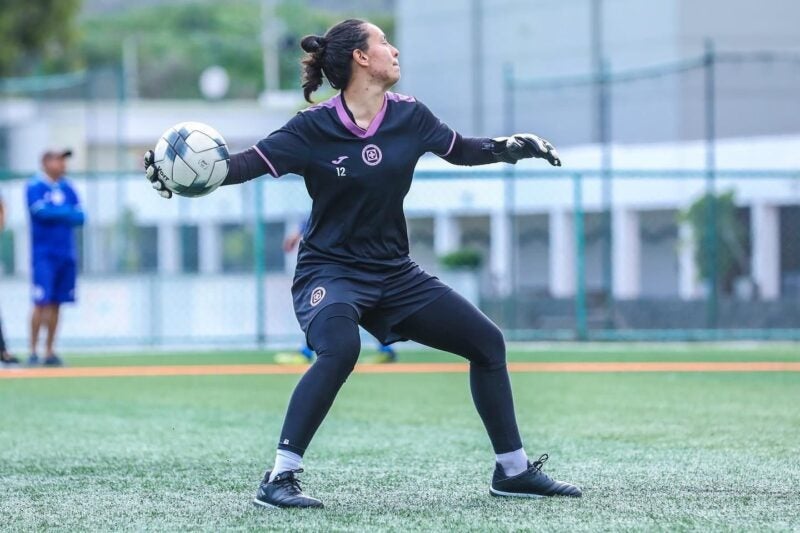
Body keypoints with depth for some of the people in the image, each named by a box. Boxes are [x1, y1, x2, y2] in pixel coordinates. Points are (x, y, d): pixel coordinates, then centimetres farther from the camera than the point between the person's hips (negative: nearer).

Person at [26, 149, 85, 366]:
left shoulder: (67, 189, 14)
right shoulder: (35, 186, -3)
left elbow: (80, 217, 5)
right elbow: (41, 211, -17)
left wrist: (55, 214, -11)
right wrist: (66, 212, -6)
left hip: (66, 254, 5)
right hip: (44, 254, -5)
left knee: (56, 304, 5)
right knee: (42, 303, -11)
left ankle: (49, 352, 10)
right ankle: (33, 351, -6)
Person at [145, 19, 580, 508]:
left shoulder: (409, 115, -1)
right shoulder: (315, 128, -14)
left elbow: (462, 151, 15)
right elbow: (247, 163, -21)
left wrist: (513, 147, -2)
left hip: (395, 274, 6)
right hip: (331, 271, -6)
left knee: (487, 341, 7)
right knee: (340, 348, -36)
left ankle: (513, 470, 22)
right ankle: (279, 480, -30)